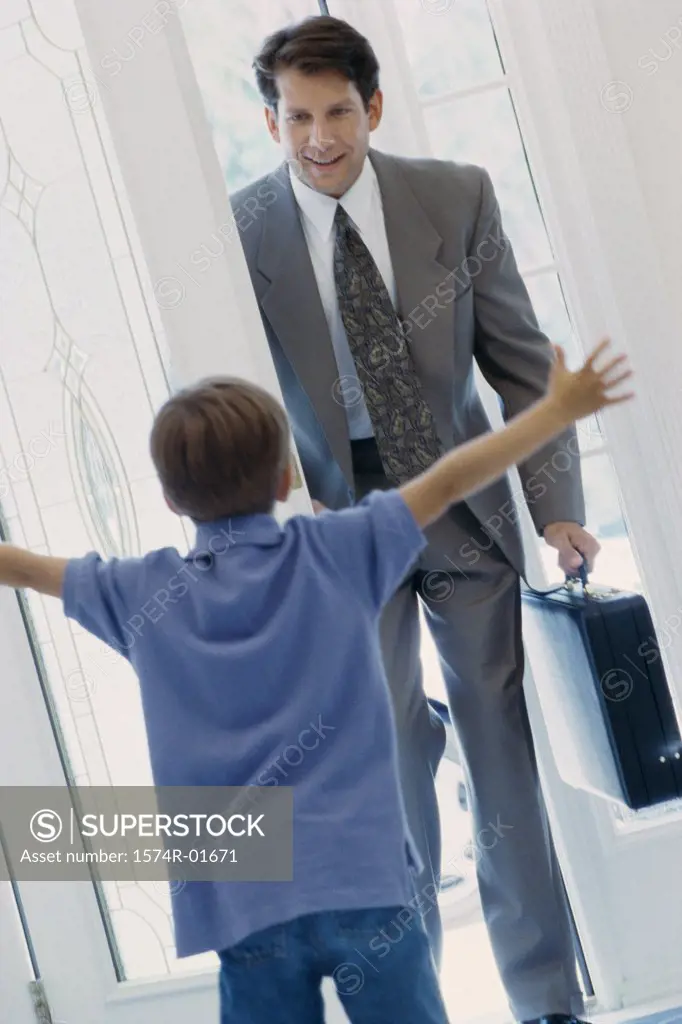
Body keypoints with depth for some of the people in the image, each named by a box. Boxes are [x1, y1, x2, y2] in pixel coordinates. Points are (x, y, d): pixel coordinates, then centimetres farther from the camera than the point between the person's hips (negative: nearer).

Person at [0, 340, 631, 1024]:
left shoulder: (141, 594, 5)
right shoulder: (338, 551, 1)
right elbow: (447, 481, 6)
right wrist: (559, 408, 15)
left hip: (242, 906, 1)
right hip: (363, 879, -1)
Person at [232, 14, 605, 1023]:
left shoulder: (458, 195, -5)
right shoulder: (242, 231, -8)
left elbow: (524, 365, -1)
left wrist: (558, 507, -8)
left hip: (468, 512, 1)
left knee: (506, 758, 6)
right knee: (387, 772, 5)